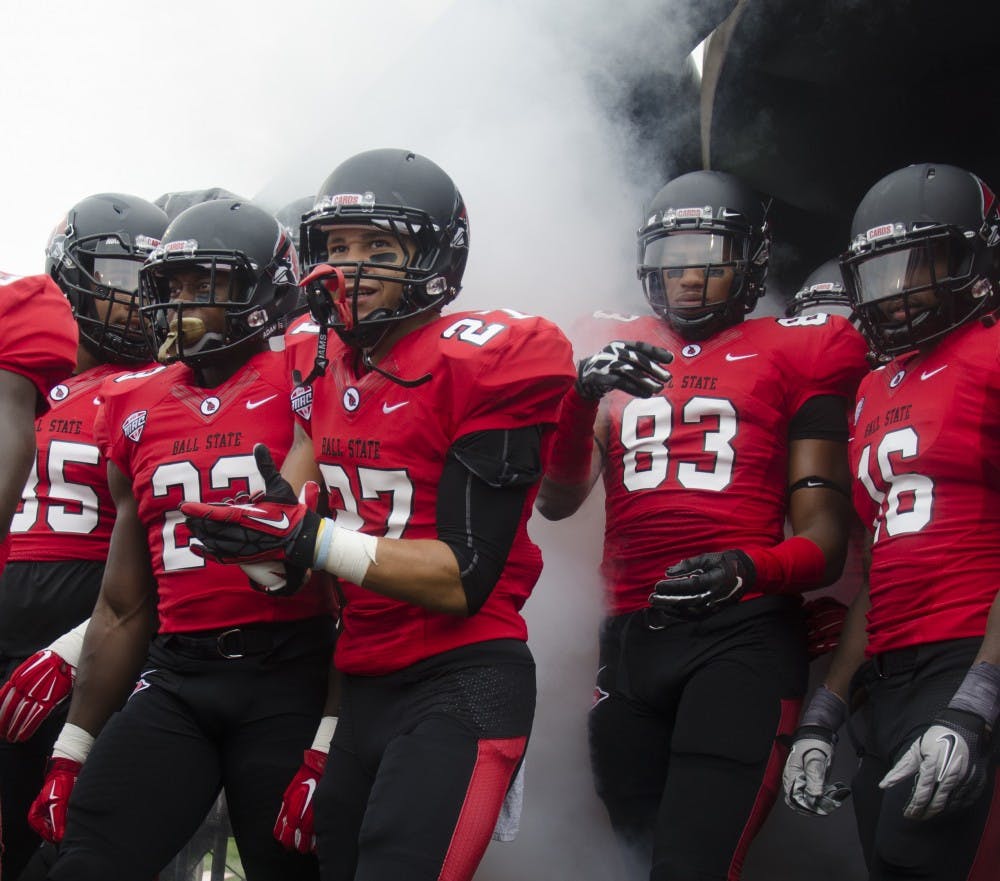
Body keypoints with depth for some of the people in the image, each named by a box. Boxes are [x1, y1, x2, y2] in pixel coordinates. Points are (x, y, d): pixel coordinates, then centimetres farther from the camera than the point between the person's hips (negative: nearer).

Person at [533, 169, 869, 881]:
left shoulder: (792, 357, 6)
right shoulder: (619, 356, 17)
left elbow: (823, 542, 0)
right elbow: (556, 502, 8)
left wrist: (746, 568, -21)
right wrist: (585, 392, -9)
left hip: (743, 637, -5)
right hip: (631, 638, 5)